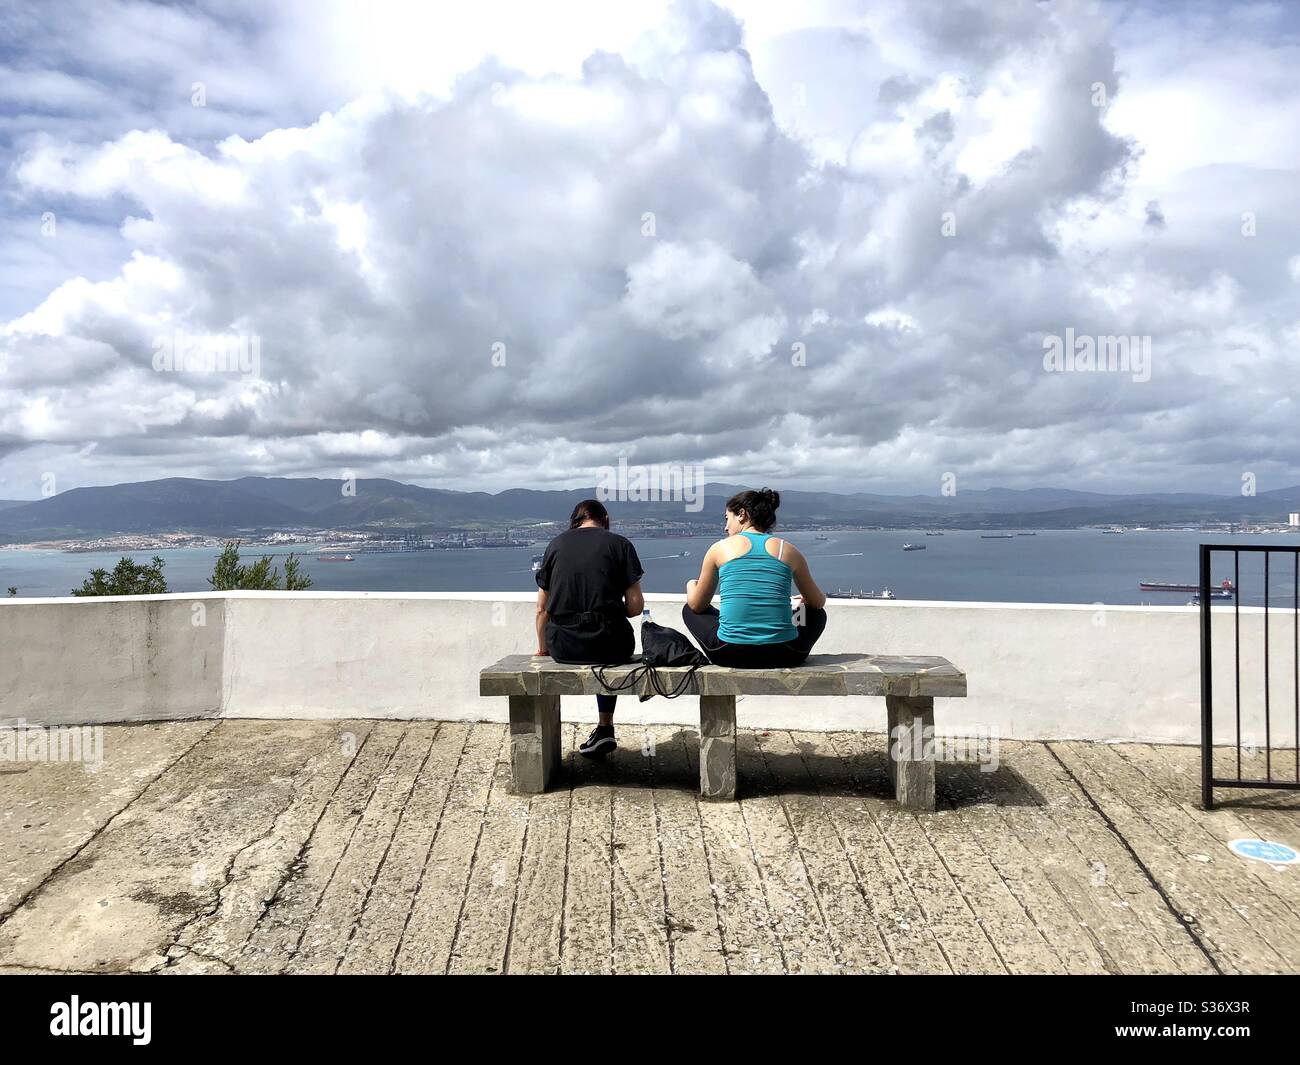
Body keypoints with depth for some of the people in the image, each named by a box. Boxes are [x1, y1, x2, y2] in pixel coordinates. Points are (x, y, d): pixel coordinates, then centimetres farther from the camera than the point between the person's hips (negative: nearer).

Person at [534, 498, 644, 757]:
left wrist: (542, 647, 27)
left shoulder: (556, 544, 11)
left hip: (562, 647, 2)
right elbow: (635, 606, -2)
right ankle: (604, 727, 29)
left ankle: (604, 730, 31)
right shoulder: (620, 544, 4)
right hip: (609, 643, -2)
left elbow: (542, 608, 12)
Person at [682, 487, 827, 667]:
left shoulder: (720, 548, 5)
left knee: (690, 609, 29)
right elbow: (819, 603, 21)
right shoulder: (788, 550, 7)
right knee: (818, 614, 32)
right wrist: (805, 600, 45)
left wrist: (691, 585, 38)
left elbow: (696, 606, 16)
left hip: (730, 655, -1)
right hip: (783, 657, 1)